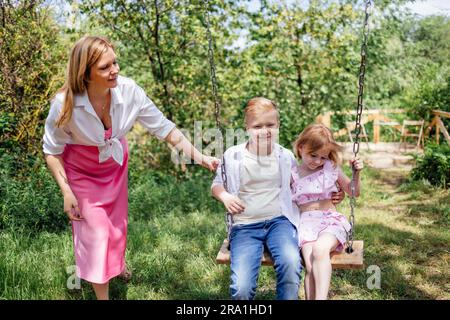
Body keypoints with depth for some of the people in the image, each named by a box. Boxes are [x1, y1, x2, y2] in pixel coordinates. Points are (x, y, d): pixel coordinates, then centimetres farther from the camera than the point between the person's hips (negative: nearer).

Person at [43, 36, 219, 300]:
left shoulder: (129, 91, -28)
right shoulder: (65, 104, -32)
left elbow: (164, 127, -19)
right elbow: (52, 150, -16)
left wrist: (199, 157, -24)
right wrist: (66, 192, -18)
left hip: (115, 162, 3)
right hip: (80, 170, -3)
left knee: (117, 221, 20)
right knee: (95, 231, -2)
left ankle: (117, 263, 55)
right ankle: (102, 295, 22)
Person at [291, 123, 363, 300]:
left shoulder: (331, 168, 9)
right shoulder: (293, 174, 8)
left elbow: (354, 192, 18)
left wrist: (356, 173, 2)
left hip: (331, 220, 0)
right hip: (306, 222, 0)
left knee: (320, 249, -35)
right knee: (311, 267, -27)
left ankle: (321, 297, -36)